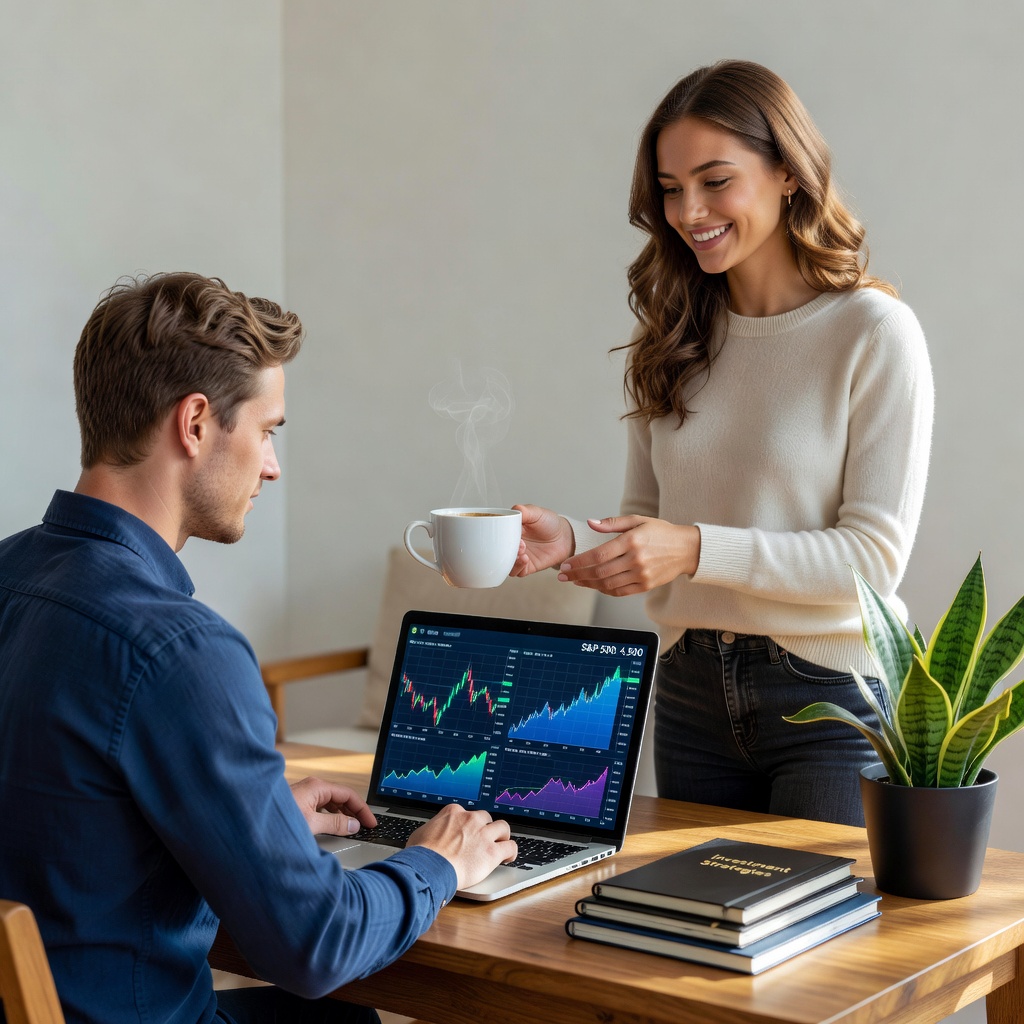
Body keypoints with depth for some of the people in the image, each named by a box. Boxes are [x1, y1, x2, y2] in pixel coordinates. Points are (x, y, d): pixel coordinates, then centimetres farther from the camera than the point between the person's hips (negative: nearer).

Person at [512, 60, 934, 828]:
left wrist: (698, 549, -23)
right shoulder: (675, 340, 7)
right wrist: (573, 541, -11)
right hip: (693, 691, 5)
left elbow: (875, 556, -14)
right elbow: (648, 521, 10)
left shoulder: (875, 333, -10)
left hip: (832, 700, -5)